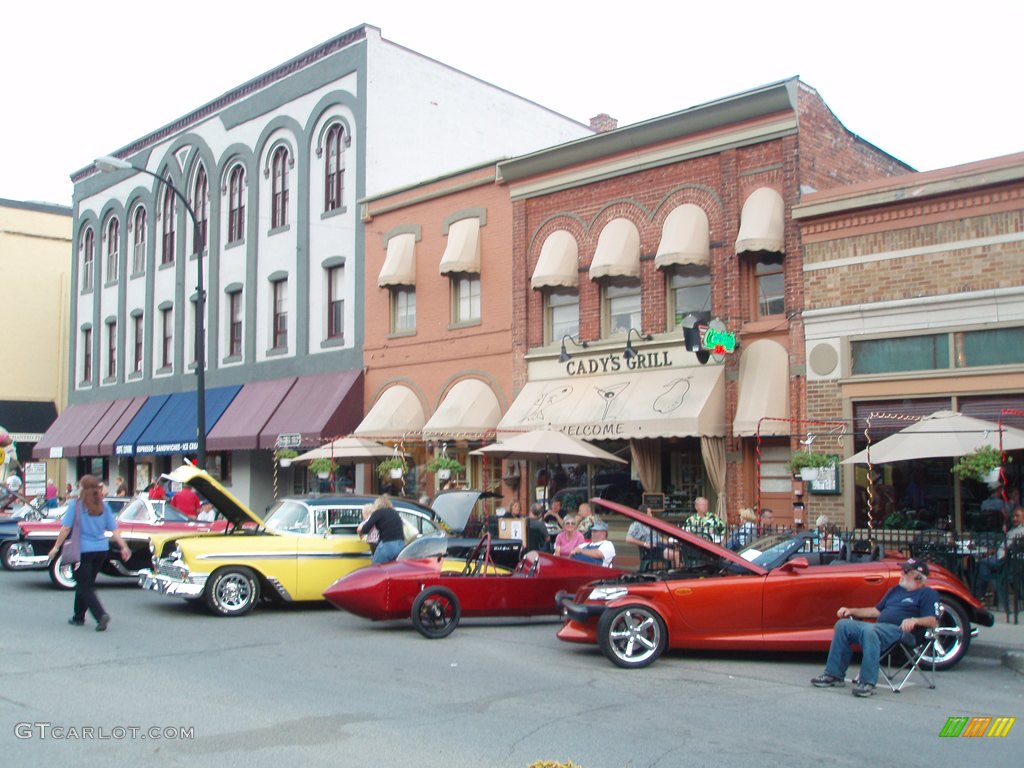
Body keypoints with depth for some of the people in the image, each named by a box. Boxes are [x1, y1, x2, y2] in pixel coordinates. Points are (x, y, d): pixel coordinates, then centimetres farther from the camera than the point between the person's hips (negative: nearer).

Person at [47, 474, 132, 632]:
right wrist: (123, 547, 5)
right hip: (102, 551, 5)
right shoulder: (104, 506, 3)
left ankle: (101, 615, -17)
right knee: (86, 584, 20)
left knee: (84, 586, 1)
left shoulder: (75, 506, -8)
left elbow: (66, 528, -10)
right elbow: (114, 529, 1)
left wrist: (56, 547, -2)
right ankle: (79, 617, 29)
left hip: (82, 550, -5)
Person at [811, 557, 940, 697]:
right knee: (842, 625, -8)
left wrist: (914, 620, -26)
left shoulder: (928, 594, 7)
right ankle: (834, 674, -10)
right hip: (879, 627, 8)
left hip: (900, 630, -8)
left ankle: (867, 682, -39)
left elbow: (933, 621, -7)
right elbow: (876, 611, 31)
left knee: (869, 631, -38)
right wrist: (851, 611, 20)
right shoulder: (896, 590, 30)